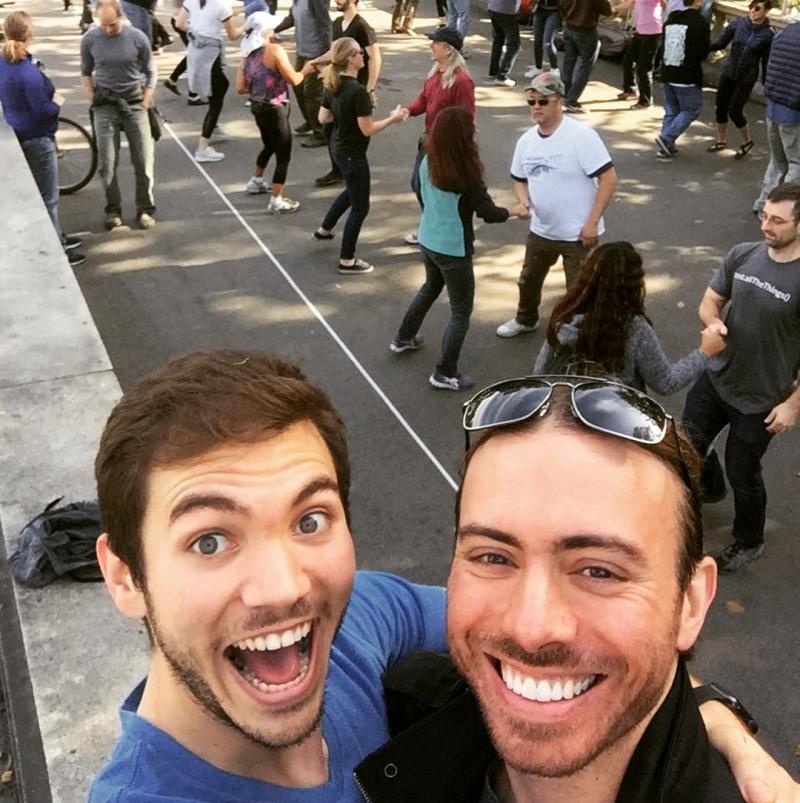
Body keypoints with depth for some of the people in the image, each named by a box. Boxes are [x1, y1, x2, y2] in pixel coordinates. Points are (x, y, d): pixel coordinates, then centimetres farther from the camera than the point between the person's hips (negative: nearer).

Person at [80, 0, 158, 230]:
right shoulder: (90, 39, -4)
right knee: (107, 164, 0)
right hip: (105, 105, 1)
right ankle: (113, 210, 13)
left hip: (134, 103, -1)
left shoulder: (137, 38, -8)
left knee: (144, 160, -2)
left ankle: (145, 209, 11)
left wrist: (144, 105, -1)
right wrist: (92, 102, 3)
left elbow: (150, 73, 3)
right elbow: (86, 73, 10)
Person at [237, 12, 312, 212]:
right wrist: (306, 69, 3)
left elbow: (241, 88, 2)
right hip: (274, 110, -8)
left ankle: (256, 182, 46)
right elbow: (294, 80, -16)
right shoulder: (274, 50, -17)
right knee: (283, 155, 1)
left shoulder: (246, 53, 4)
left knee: (269, 146, 30)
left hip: (257, 107, 8)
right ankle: (276, 202, 2)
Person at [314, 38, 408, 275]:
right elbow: (368, 130, -24)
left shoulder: (332, 85, -2)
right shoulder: (358, 91, -27)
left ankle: (324, 229, 50)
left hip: (338, 148, 9)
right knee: (360, 206, 5)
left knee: (352, 190, 34)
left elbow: (323, 118, 7)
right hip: (353, 154, -9)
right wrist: (394, 118, -12)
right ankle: (347, 261, 13)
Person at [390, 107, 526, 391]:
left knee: (430, 288, 34)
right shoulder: (465, 173, -24)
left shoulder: (427, 162, -5)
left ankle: (403, 338, 49)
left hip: (427, 241, 8)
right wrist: (514, 211, 1)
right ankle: (445, 374, 11)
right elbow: (488, 212, -17)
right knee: (461, 311, 7)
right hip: (453, 249, -8)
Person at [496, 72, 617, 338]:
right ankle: (525, 320, 52)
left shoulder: (582, 136, -19)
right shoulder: (526, 140, 1)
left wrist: (592, 222, -21)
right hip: (541, 230, 7)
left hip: (578, 233, -7)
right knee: (528, 280, 25)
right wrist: (524, 202, -8)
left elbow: (609, 179, -19)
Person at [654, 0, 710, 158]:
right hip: (688, 77, -6)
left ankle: (667, 146, 12)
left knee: (671, 112, 15)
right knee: (692, 109, 6)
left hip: (667, 75, 7)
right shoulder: (700, 22, -12)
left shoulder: (670, 20, 9)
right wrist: (708, 43, 7)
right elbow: (703, 52, -13)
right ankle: (666, 138, -7)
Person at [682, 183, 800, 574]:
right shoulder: (742, 254, -8)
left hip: (761, 399, -5)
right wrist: (714, 322, -18)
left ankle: (748, 542, 40)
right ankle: (710, 486, 53)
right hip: (716, 378, 5)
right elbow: (710, 301, 4)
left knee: (742, 472, 12)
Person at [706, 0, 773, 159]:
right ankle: (721, 141, 31)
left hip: (747, 78, -4)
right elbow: (720, 42, 0)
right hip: (728, 73, 4)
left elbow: (766, 63, -4)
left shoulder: (767, 35, -11)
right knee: (720, 108, 9)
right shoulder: (737, 23, -6)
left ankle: (747, 141, 20)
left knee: (734, 111, -5)